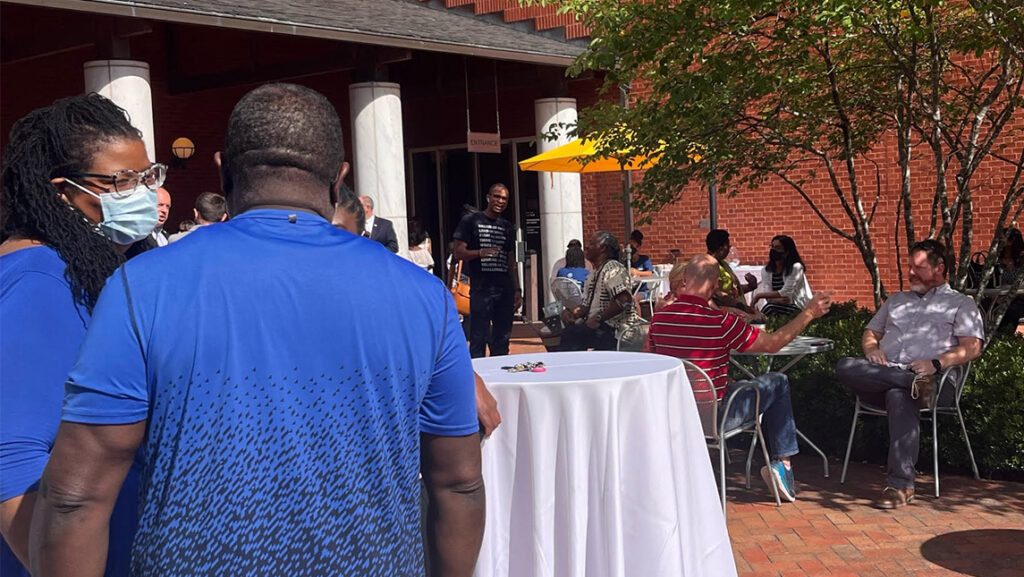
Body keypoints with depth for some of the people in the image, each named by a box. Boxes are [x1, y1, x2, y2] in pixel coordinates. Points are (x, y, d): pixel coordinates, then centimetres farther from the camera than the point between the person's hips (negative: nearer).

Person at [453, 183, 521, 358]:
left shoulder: (507, 226, 18)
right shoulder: (470, 221, 2)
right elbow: (458, 252, -5)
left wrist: (517, 290, 16)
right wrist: (480, 253, -23)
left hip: (505, 290, 5)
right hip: (481, 289, -5)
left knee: (502, 339, 9)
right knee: (478, 338, -7)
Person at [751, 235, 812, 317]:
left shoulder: (796, 267, -11)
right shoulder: (767, 270, 2)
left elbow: (785, 293, -17)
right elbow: (769, 298, -6)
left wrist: (759, 295, -17)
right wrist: (779, 300, -29)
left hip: (798, 308, -4)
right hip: (779, 307, 4)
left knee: (770, 307, -29)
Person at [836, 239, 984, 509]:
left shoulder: (961, 304, 17)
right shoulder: (896, 300, 33)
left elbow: (972, 348, 2)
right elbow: (870, 332, 30)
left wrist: (936, 363, -16)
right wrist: (872, 349, 4)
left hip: (935, 380, -5)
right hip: (883, 375, 5)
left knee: (899, 395, -41)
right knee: (845, 366, -27)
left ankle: (901, 485, -42)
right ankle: (916, 383, -37)